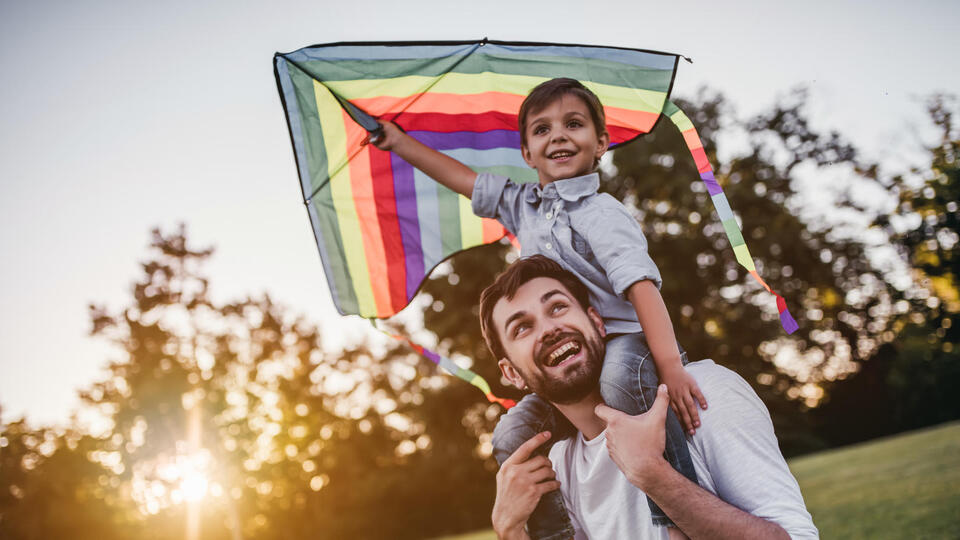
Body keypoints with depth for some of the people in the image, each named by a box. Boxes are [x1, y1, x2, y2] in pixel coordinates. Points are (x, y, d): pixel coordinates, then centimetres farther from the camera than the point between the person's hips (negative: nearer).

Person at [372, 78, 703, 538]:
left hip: (622, 345, -8)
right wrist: (399, 141, 23)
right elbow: (465, 180, 20)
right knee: (513, 438, -1)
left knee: (619, 381, -40)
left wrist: (671, 366, -39)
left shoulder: (601, 214, -15)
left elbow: (641, 285, -28)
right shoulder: (522, 204, 8)